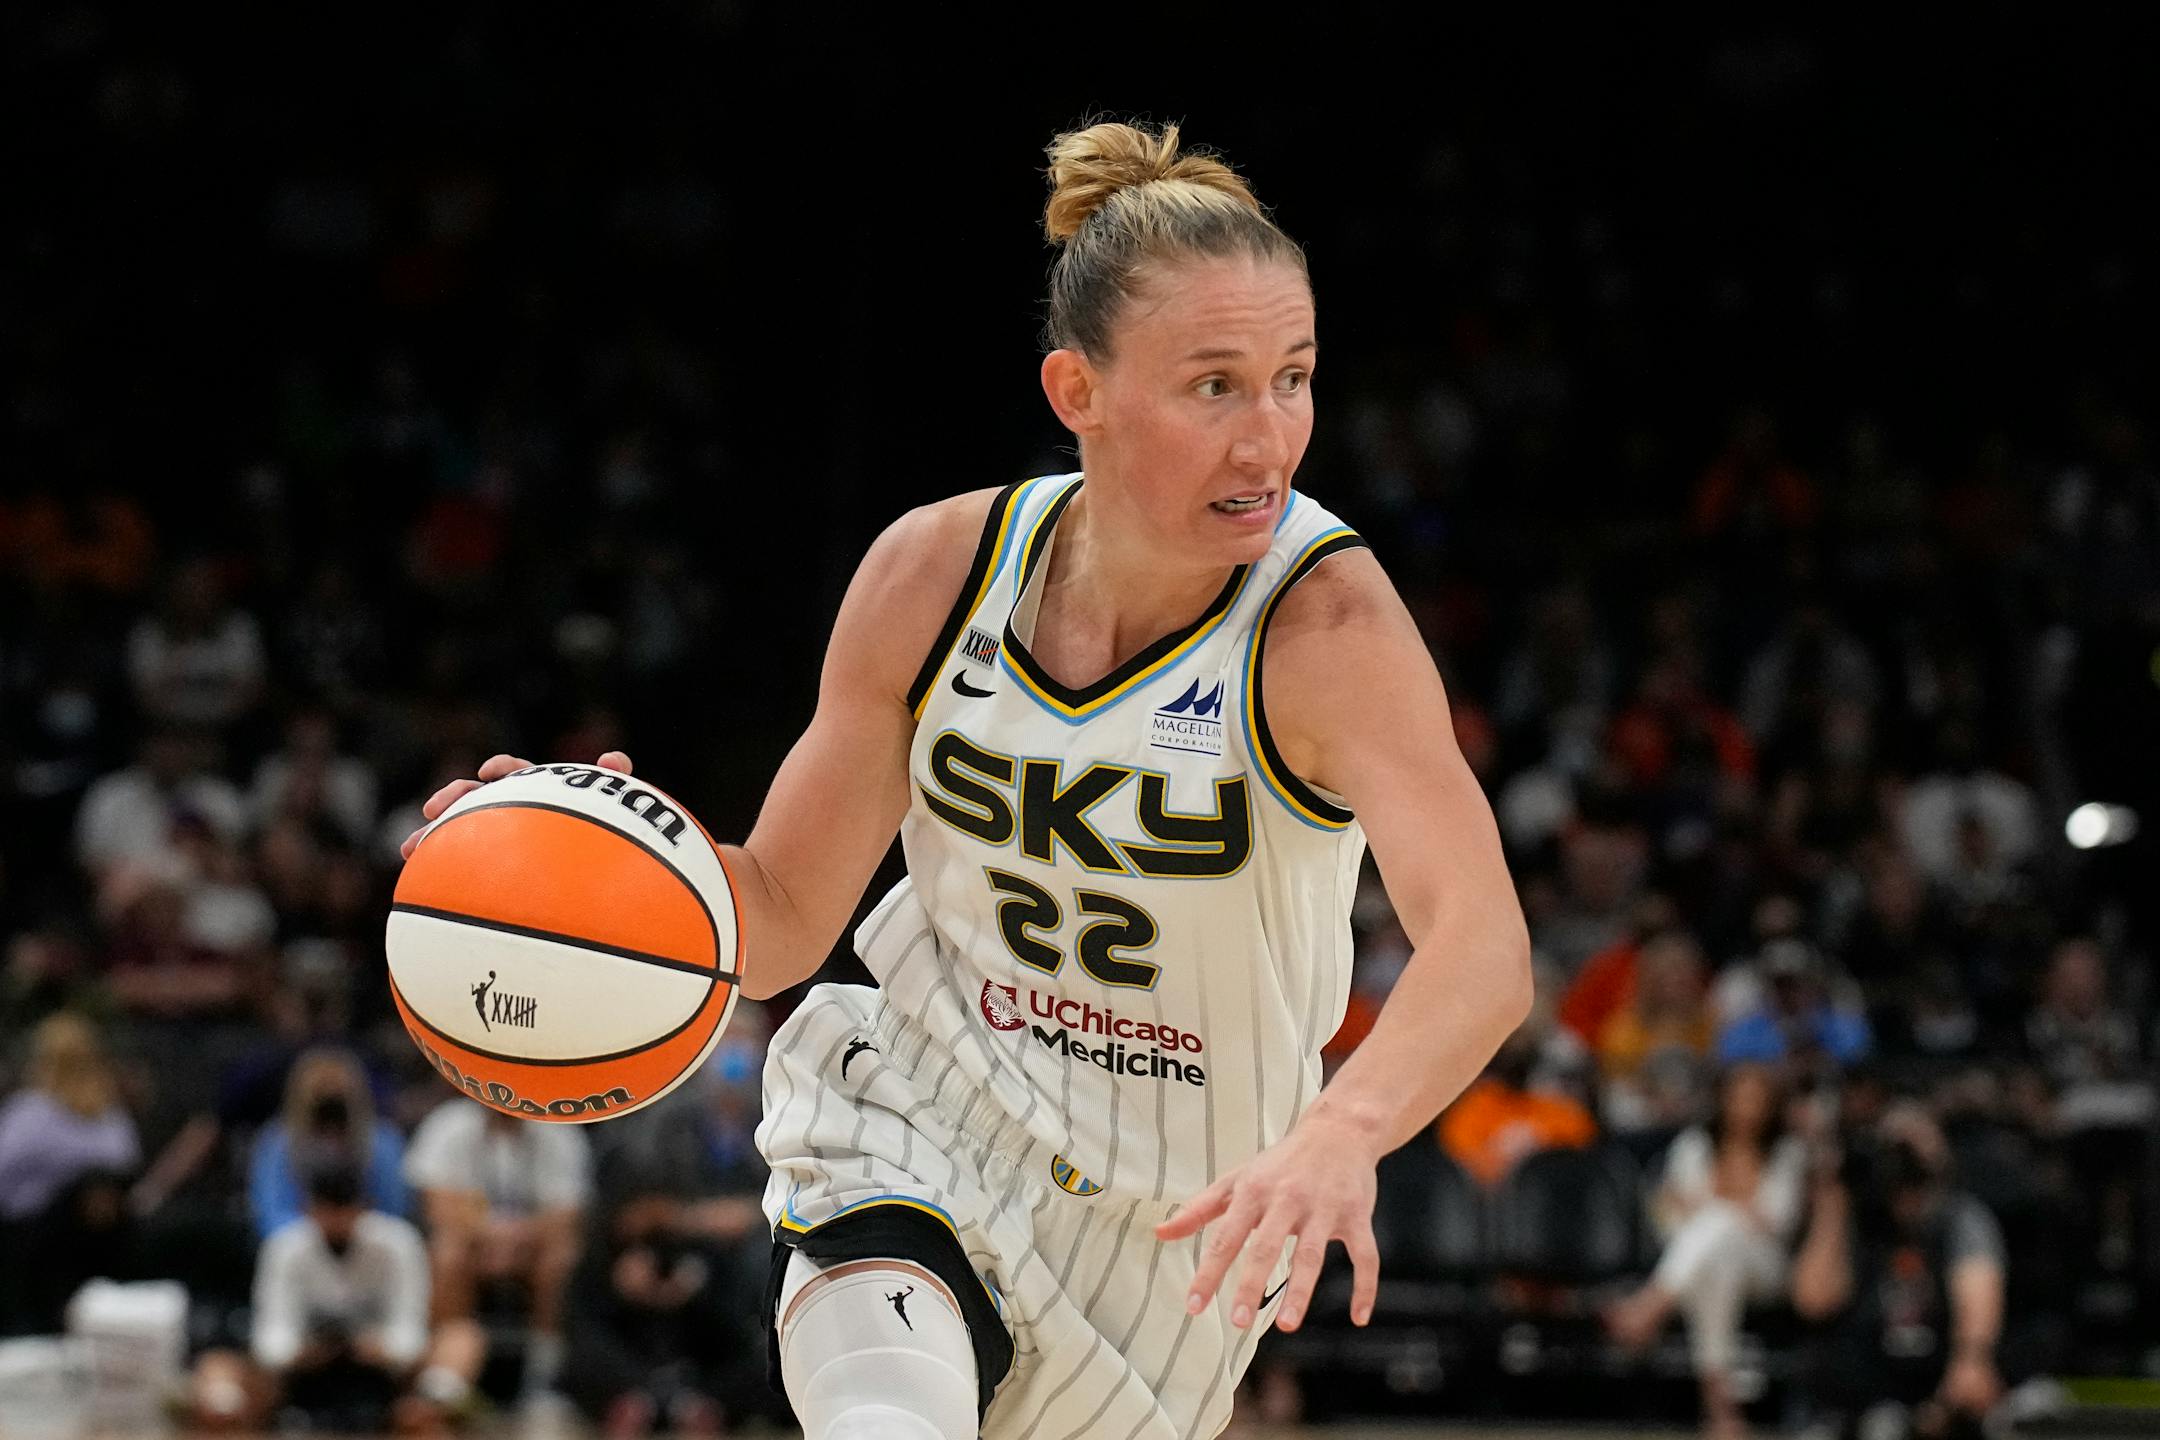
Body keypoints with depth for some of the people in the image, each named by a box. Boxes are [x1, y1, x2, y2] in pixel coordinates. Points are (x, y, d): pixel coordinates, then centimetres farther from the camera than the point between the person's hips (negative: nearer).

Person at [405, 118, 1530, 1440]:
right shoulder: (936, 574, -11)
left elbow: (1486, 947, -39)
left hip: (1170, 1226, 0)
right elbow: (784, 920, 0)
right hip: (917, 1132, 0)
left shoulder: (1326, 619, -23)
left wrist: (1343, 1135, -58)